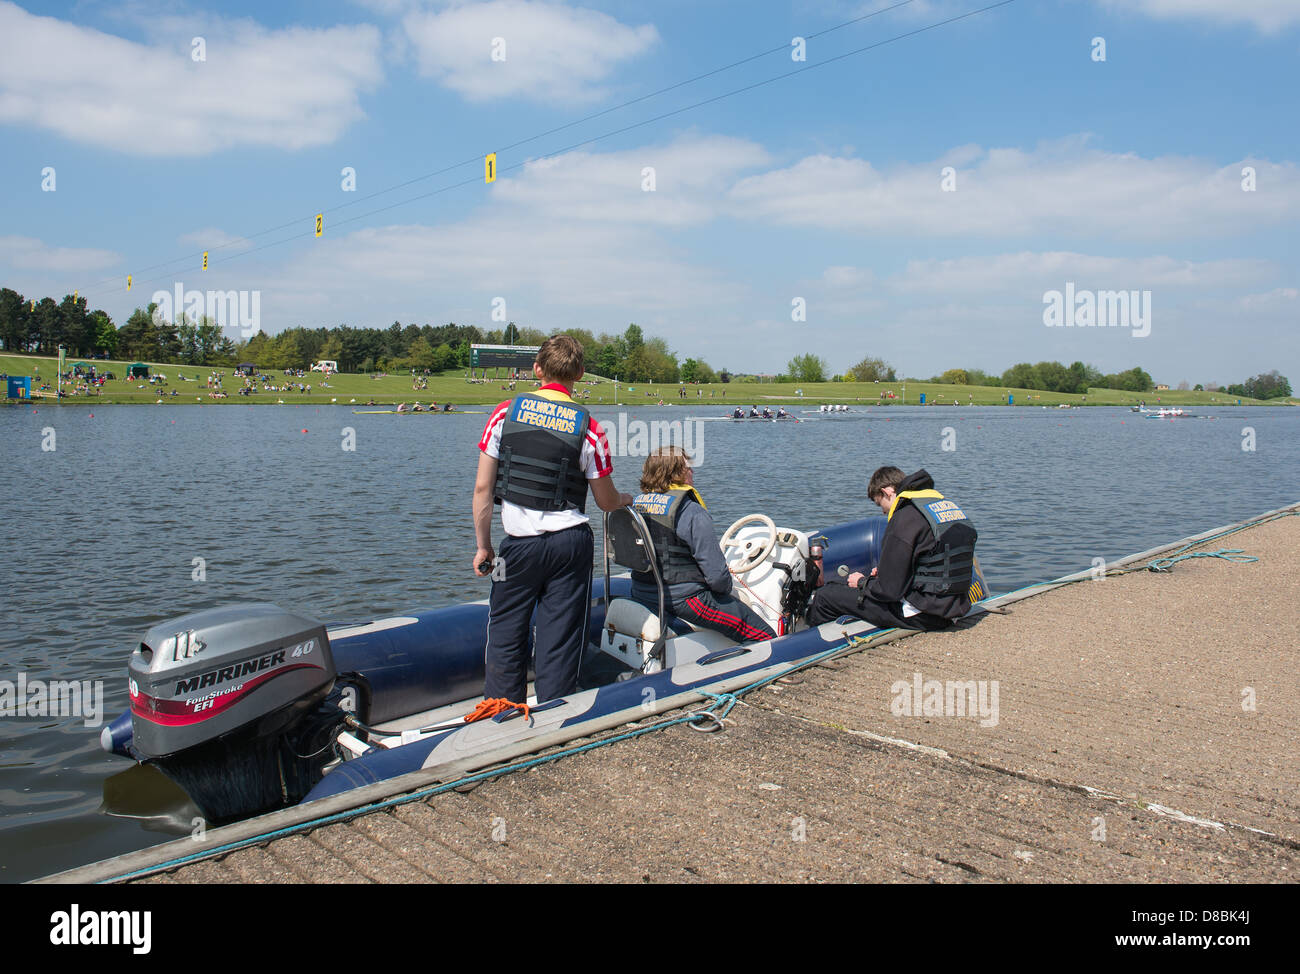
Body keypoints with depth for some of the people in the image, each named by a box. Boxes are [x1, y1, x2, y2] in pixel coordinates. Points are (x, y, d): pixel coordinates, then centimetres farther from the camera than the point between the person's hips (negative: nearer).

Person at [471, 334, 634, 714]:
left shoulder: (506, 412, -4)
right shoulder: (588, 427, -5)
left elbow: (482, 488, -4)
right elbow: (607, 502, 2)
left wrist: (483, 546, 6)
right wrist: (628, 498, 26)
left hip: (520, 543, 0)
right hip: (572, 543, 0)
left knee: (505, 630, 15)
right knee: (560, 638, 10)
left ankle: (501, 713, 20)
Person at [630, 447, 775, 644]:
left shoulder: (637, 503, 4)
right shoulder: (692, 513, -19)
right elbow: (716, 575, -21)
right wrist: (726, 587, 3)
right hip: (683, 599, -9)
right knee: (764, 635, 0)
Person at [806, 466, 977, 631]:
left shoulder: (906, 517, -18)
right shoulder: (948, 504, 10)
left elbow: (889, 590, -18)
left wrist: (862, 582, 3)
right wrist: (885, 573, 20)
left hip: (919, 616, -9)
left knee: (826, 596, 1)